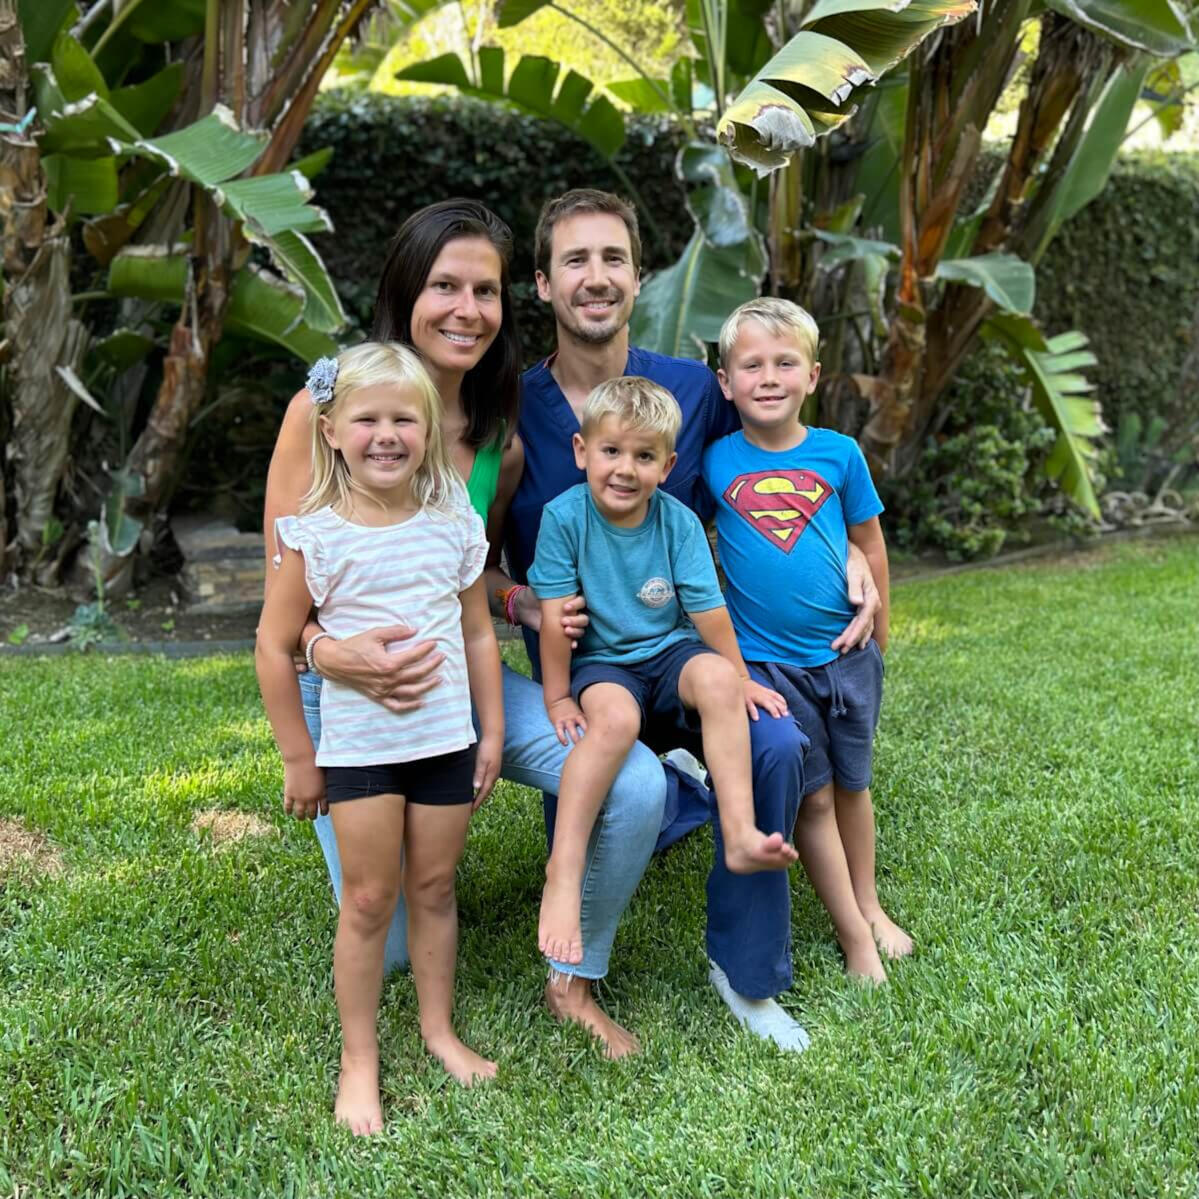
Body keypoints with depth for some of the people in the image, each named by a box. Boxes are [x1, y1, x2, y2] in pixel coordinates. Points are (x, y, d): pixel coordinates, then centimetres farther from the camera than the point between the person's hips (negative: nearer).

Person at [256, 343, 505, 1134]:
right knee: (369, 900, 5)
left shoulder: (456, 525, -1)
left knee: (435, 887, 13)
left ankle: (439, 1029, 32)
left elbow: (479, 634, 6)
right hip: (358, 745, -2)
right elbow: (275, 647, -5)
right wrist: (298, 757, -3)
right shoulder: (316, 535, -10)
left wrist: (492, 733, 7)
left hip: (446, 738, 3)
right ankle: (359, 1060, 20)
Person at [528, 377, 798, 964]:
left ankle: (741, 836, -32)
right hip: (600, 662, -3)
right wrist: (559, 699, -9)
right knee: (615, 718, -35)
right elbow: (555, 617, -11)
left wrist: (739, 680, 3)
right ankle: (563, 876, -35)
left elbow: (708, 611, -1)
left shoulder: (679, 522, -5)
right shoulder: (565, 516, -11)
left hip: (669, 652, 3)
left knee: (717, 678, -30)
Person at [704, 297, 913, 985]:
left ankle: (870, 906, 36)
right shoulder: (715, 461, -5)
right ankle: (854, 935, 17)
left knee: (852, 784, 16)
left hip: (846, 652, 2)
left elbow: (869, 543, 7)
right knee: (811, 797, 3)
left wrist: (879, 635, 12)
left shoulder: (838, 453, -2)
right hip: (765, 662, -1)